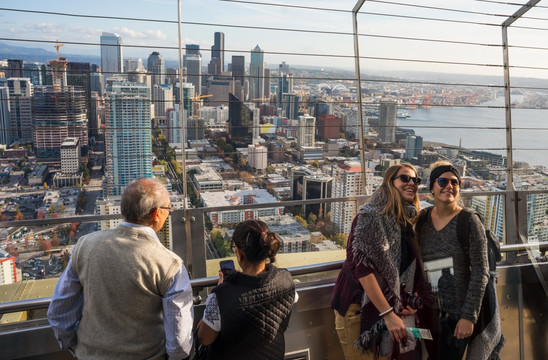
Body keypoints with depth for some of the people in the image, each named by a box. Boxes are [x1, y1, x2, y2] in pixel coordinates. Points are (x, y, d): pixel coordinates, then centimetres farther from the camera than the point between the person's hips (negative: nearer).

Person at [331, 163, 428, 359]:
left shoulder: (409, 220, 5)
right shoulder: (370, 216, -17)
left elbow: (410, 267, 14)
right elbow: (362, 267, -23)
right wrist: (388, 314, -23)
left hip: (391, 303, 7)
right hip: (358, 304, -7)